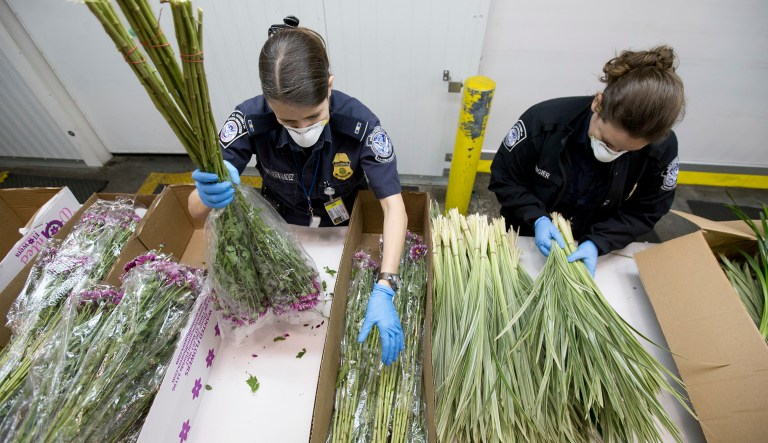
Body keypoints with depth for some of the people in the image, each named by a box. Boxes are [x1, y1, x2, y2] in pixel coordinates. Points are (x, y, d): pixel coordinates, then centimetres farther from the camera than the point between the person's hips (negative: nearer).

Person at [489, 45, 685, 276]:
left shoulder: (662, 149, -21)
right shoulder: (545, 120, -29)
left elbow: (643, 212, -9)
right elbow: (503, 178, -18)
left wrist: (597, 243, -24)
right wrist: (537, 218, -30)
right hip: (526, 238, 0)